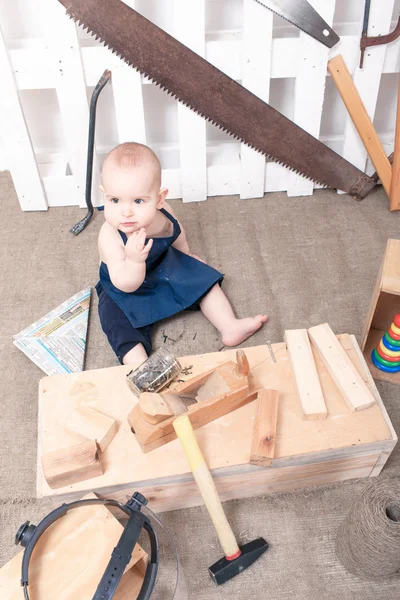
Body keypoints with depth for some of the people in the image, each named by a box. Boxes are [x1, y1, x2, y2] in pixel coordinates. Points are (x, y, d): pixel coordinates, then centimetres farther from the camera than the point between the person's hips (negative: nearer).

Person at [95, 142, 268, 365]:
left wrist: (186, 254, 21)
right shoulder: (110, 236, -36)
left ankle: (230, 328, 9)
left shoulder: (162, 212, -22)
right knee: (121, 325, -26)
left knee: (202, 278, 3)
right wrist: (134, 260, -56)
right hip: (124, 290, -5)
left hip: (164, 269, 5)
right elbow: (126, 285, -36)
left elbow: (176, 232, 4)